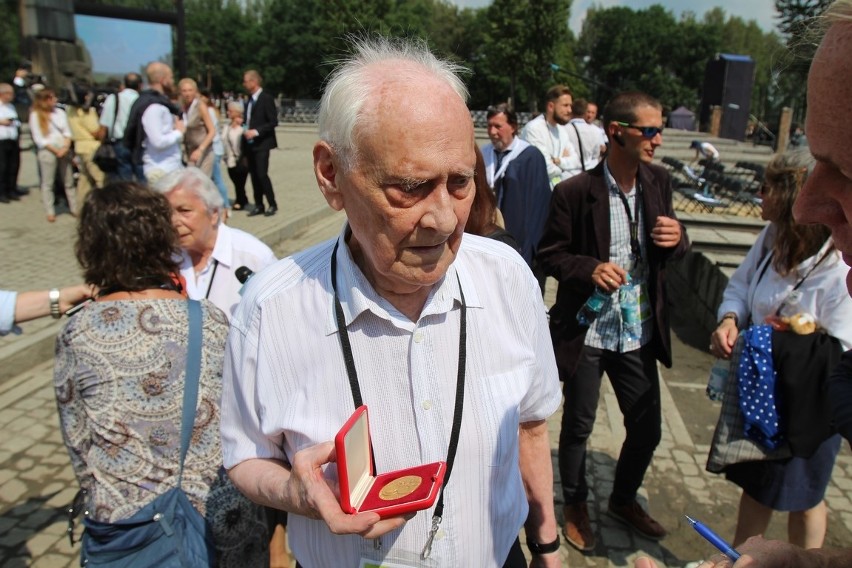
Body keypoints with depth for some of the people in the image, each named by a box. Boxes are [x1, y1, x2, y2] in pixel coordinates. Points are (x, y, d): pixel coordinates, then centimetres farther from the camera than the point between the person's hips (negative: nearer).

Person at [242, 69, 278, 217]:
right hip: (250, 144, 8)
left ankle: (272, 205, 1)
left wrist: (256, 132, -18)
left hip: (262, 143, -7)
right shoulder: (249, 100, 15)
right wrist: (245, 130, 5)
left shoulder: (266, 98, -8)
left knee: (262, 174, -12)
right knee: (254, 175, 7)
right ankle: (259, 205, 14)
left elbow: (273, 122, -13)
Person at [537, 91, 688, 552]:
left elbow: (669, 251, 11)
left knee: (647, 428, 16)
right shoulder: (575, 192, -16)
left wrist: (678, 239, -12)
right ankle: (575, 507, 40)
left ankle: (624, 500, 45)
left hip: (640, 333, 5)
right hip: (586, 332, -5)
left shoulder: (658, 182, 1)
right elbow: (549, 255, -8)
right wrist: (590, 268, -26)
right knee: (577, 426, 14)